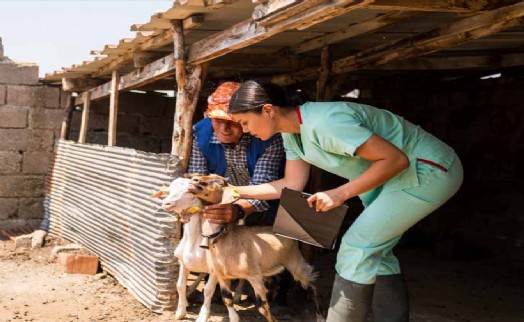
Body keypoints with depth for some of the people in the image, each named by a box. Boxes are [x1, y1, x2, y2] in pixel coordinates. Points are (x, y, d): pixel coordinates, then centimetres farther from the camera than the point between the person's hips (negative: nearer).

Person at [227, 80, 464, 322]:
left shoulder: (323, 123, -30)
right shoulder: (292, 134, 0)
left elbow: (396, 159, -28)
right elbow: (292, 185, 6)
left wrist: (341, 194, -26)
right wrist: (235, 191, 2)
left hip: (430, 169, -9)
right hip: (401, 173, 9)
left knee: (356, 248, -9)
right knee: (373, 253, 12)